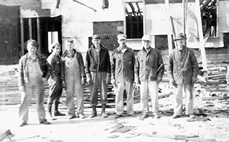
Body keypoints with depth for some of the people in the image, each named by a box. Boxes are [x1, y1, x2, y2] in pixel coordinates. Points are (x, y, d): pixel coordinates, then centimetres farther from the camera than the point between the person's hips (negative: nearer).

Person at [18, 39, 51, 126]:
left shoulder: (41, 59, 4)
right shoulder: (23, 59, 1)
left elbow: (49, 68, 14)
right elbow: (20, 73, 0)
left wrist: (45, 77, 1)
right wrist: (21, 85, -6)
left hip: (39, 84, 1)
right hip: (27, 85, -1)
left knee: (40, 103, 8)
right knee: (24, 103, 0)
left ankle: (42, 119, 19)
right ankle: (23, 120, 11)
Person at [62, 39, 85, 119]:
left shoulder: (78, 55, 5)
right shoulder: (64, 56, 7)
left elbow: (81, 66, 4)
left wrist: (83, 76, -4)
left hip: (77, 77, -1)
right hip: (68, 78, 1)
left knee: (79, 95, -1)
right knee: (69, 96, 2)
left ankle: (80, 112, 6)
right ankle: (71, 113, 9)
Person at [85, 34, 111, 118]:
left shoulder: (105, 51, 3)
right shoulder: (89, 51, 3)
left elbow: (108, 63, 3)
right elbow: (87, 64, 4)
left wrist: (108, 75, -5)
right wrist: (88, 76, -4)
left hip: (103, 73, 0)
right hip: (93, 73, 0)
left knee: (104, 93, 0)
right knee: (93, 93, 2)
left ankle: (103, 111, 10)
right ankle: (94, 111, 13)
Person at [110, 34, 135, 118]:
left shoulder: (130, 51, 6)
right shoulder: (115, 52, 5)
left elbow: (134, 64, 8)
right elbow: (112, 66, 7)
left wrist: (134, 76, 4)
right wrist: (112, 78, 3)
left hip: (129, 76, 0)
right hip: (119, 77, 0)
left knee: (129, 95, 6)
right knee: (118, 95, 1)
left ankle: (130, 112, 16)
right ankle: (119, 112, 11)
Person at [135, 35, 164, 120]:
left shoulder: (156, 53, 2)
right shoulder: (139, 54, 10)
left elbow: (161, 65, 3)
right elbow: (137, 67, 15)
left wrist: (160, 76, -5)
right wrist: (136, 77, 7)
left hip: (153, 78, -2)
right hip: (143, 78, 3)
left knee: (154, 96, -4)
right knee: (143, 96, 4)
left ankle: (156, 113, 11)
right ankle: (145, 113, 17)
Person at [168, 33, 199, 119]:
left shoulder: (189, 52, 0)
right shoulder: (173, 53, 2)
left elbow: (195, 64, 3)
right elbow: (170, 66, 6)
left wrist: (194, 76, -4)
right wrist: (171, 78, 0)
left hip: (188, 78, 0)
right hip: (177, 78, 1)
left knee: (189, 96, 5)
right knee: (177, 96, 5)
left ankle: (189, 112, 17)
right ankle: (177, 113, 16)